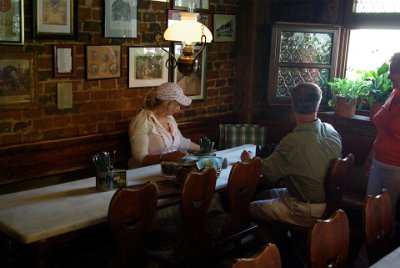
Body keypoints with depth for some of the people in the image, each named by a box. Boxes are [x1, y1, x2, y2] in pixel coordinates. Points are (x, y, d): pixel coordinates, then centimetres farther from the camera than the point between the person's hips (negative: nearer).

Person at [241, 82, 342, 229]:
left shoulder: (293, 141, -30)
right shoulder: (332, 131, -6)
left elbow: (267, 172, -17)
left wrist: (248, 160, 4)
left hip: (308, 212, -8)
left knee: (250, 207, 4)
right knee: (264, 194, 22)